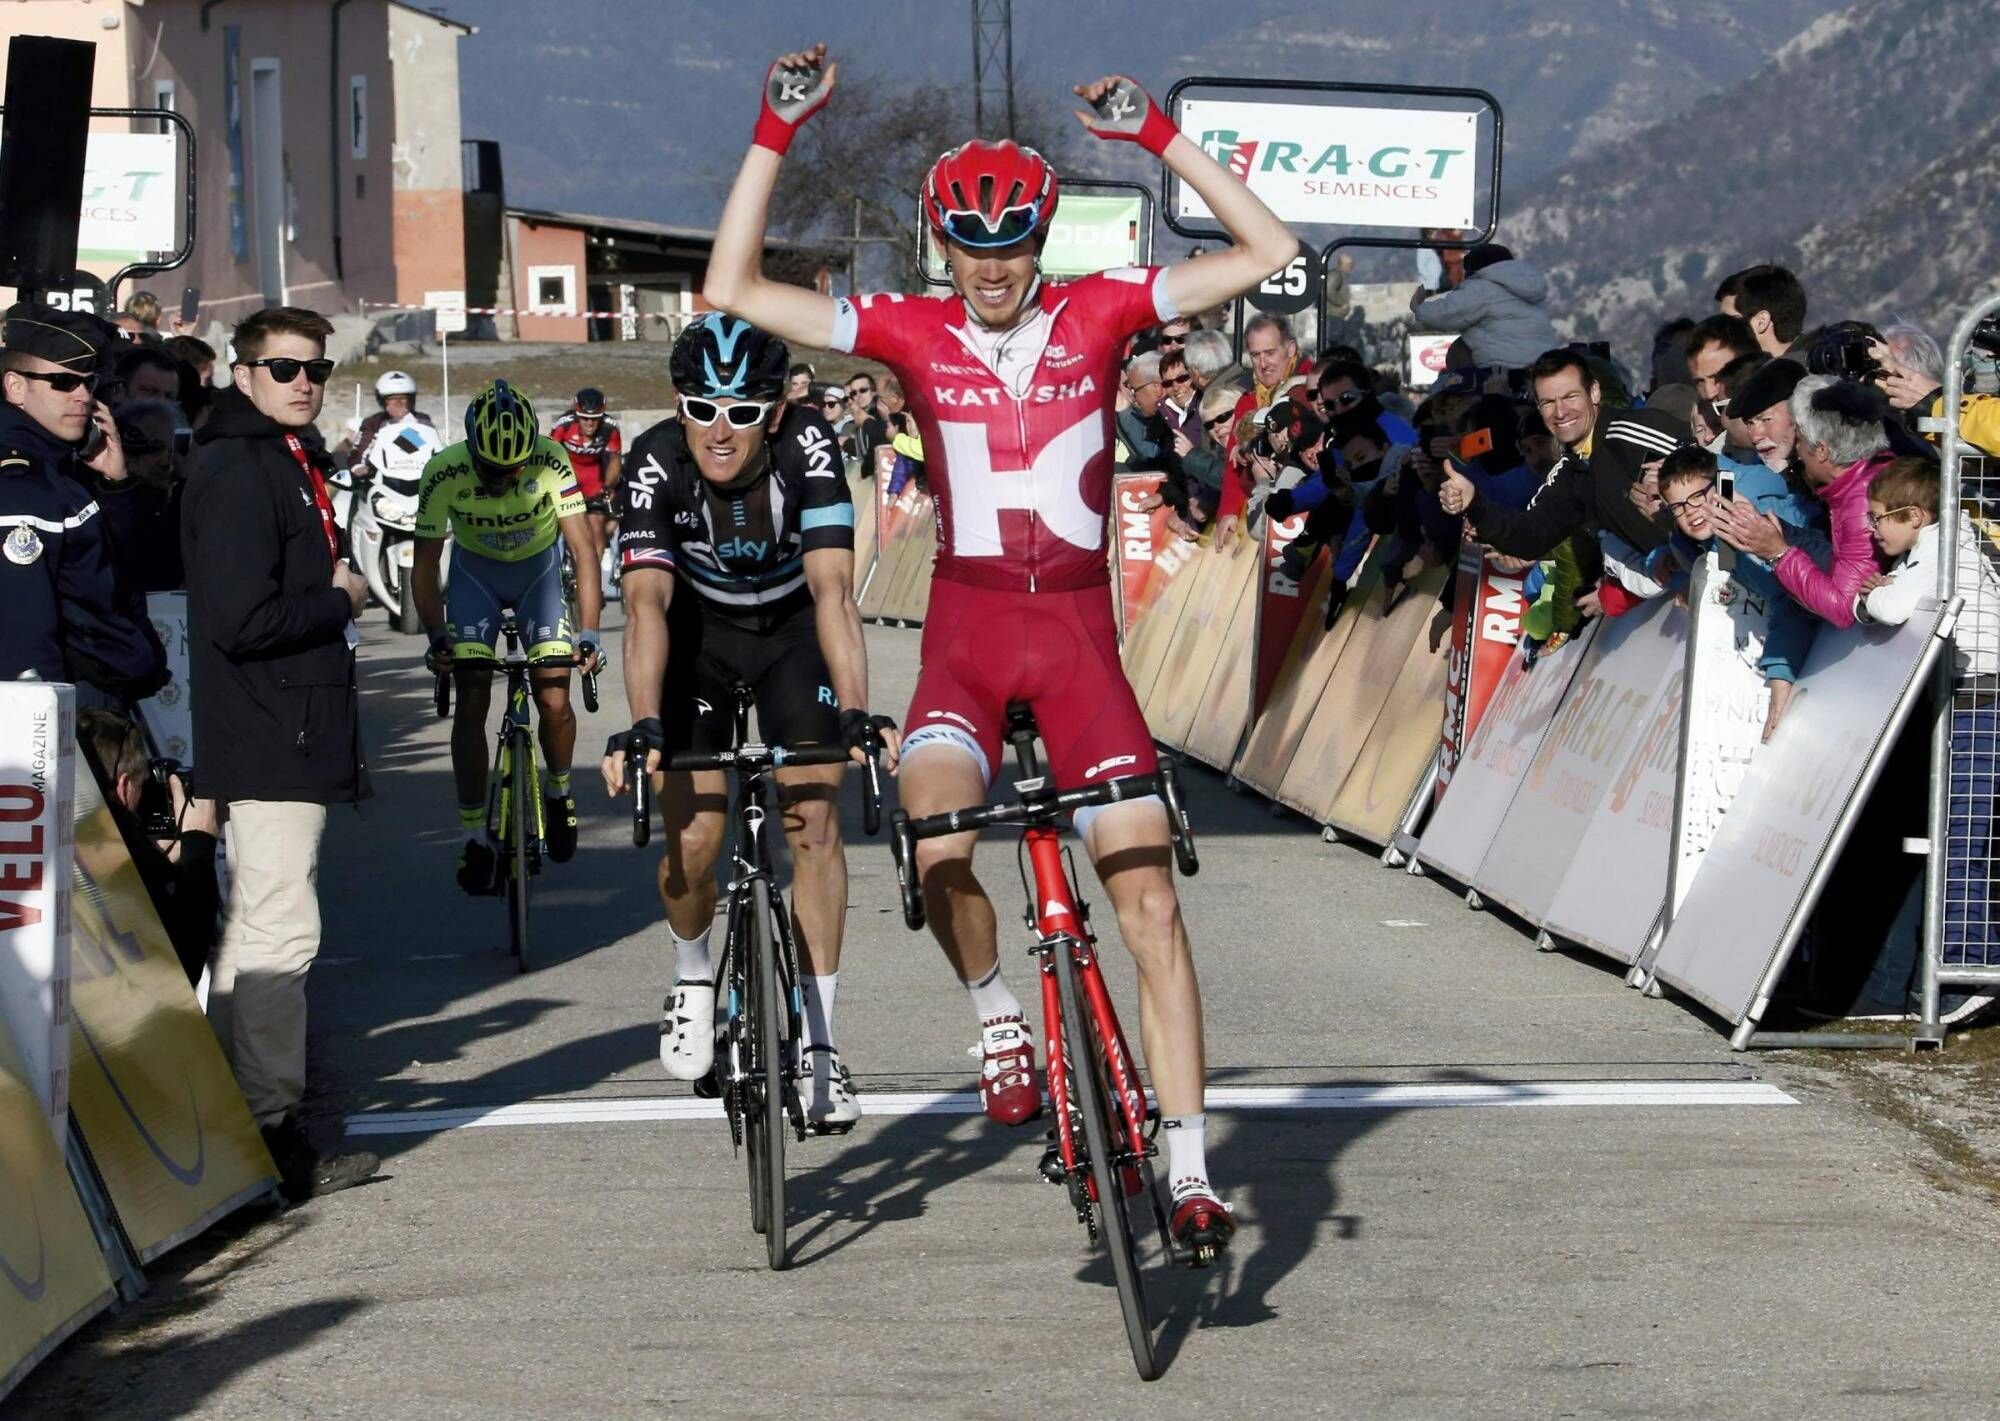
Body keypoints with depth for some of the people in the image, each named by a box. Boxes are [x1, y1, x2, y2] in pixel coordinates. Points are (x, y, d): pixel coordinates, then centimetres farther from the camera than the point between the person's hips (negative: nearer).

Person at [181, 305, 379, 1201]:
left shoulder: (291, 462, 18)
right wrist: (341, 602, -12)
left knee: (254, 931, 15)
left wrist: (334, 595, 7)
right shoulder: (236, 471, -15)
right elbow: (242, 619, -24)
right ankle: (272, 1135, -8)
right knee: (280, 932, -10)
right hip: (269, 741, -11)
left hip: (291, 737, 11)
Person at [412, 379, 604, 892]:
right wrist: (437, 637, -30)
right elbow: (425, 565, -19)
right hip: (475, 572, 0)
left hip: (539, 567, 0)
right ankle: (472, 836, -3)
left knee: (553, 698, -10)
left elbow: (583, 551, -28)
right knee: (472, 700, -11)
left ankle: (559, 791, 19)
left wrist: (588, 634, -36)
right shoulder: (444, 473, -30)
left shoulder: (550, 463, -31)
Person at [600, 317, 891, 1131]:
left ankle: (818, 1044, -8)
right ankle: (693, 980, 23)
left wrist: (856, 717, -49)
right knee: (692, 835, -9)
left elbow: (832, 588, -38)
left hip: (791, 629, 0)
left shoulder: (808, 447, -31)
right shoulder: (657, 462, -29)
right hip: (699, 629, 0)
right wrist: (642, 727, -50)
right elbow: (646, 603, -37)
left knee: (813, 816, -14)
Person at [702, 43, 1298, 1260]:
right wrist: (777, 133, -9)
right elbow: (735, 292, -4)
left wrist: (1157, 135, -9)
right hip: (967, 632, 0)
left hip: (1079, 633, 0)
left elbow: (1268, 252, -3)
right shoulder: (913, 333, 1)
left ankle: (1189, 1170, 1)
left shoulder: (1097, 315, 1)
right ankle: (999, 1012, 2)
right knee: (935, 845, -29)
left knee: (1149, 898, -6)